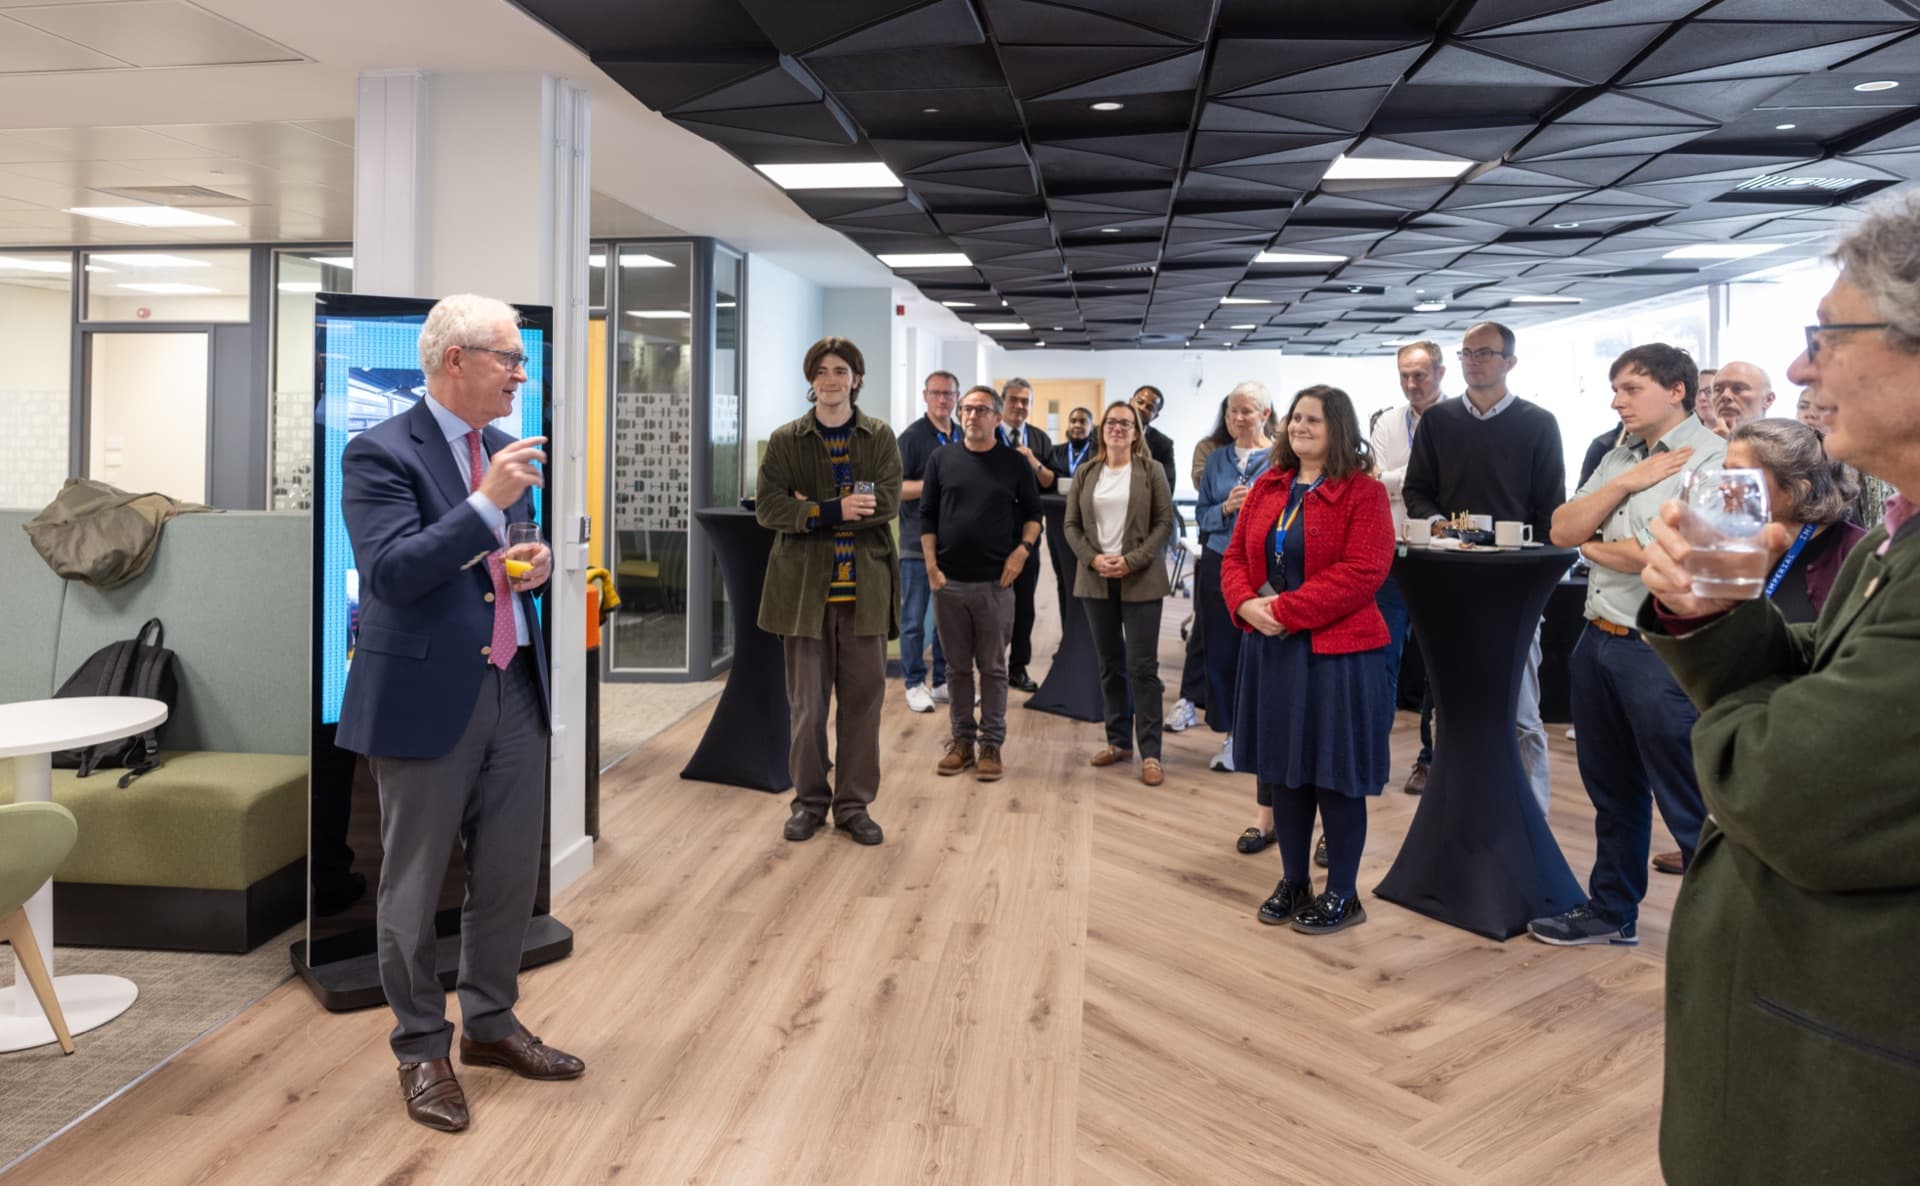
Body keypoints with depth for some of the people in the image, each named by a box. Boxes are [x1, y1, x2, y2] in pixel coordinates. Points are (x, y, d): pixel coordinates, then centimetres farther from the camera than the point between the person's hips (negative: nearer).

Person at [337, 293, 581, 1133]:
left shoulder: (504, 450, 11)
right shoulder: (381, 453, -10)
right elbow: (389, 572, -20)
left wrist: (538, 564, -1)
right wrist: (486, 505, -24)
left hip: (515, 690, 7)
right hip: (428, 696, -7)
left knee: (510, 875, 14)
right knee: (413, 887, 8)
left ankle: (490, 1024, 33)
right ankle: (421, 1050, 25)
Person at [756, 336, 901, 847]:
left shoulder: (880, 437, 6)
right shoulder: (785, 440, 4)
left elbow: (887, 503, -7)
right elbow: (767, 507, -6)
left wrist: (813, 509, -13)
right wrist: (835, 510, -18)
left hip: (865, 585, 1)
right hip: (804, 584, 0)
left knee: (863, 697, 4)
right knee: (807, 701, 5)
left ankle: (854, 804, 16)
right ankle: (809, 800, 19)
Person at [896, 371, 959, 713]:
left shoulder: (964, 438, 12)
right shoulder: (912, 437, -5)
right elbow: (894, 487, -12)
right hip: (919, 543, -5)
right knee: (914, 618, 2)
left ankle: (942, 682, 21)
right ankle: (915, 684, 11)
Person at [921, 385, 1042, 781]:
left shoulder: (1015, 463, 2)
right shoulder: (942, 459, 5)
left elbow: (1032, 513, 10)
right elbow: (927, 516, 6)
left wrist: (1022, 550, -7)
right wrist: (931, 567, -2)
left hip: (995, 583, -1)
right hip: (949, 582, 2)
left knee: (993, 667, 4)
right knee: (958, 666, 9)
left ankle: (991, 744, 12)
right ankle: (962, 740, 19)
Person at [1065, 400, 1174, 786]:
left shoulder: (1150, 471, 0)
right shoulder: (1086, 473, 9)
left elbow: (1165, 523, -4)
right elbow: (1072, 525, 8)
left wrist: (1132, 560, -14)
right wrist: (1093, 559, -9)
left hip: (1140, 580, -3)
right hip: (1096, 580, 3)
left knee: (1142, 666, -4)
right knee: (1110, 664, 10)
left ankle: (1150, 752, 1)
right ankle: (1119, 741, 21)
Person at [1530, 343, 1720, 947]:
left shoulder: (1710, 459, -11)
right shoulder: (1618, 459, 14)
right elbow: (1562, 529, 5)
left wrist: (1593, 546, -3)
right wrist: (1625, 483, -8)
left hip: (1662, 652, -8)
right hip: (1599, 640, 8)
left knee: (1691, 805, 1)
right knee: (1612, 790, 19)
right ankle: (1611, 909, 33)